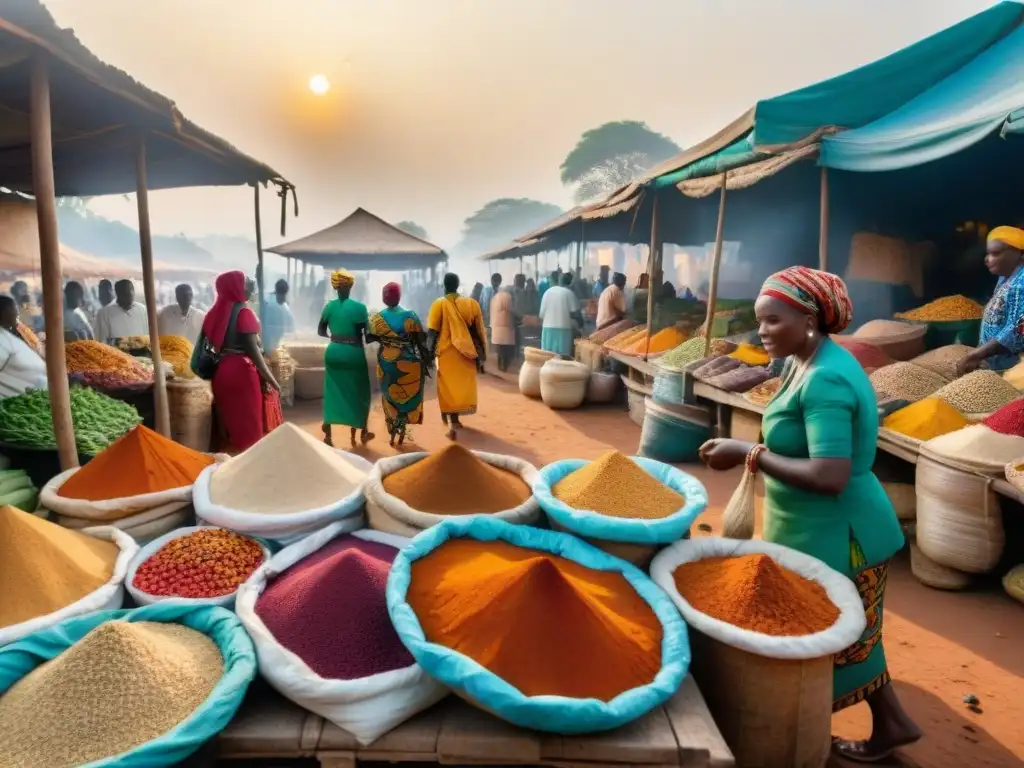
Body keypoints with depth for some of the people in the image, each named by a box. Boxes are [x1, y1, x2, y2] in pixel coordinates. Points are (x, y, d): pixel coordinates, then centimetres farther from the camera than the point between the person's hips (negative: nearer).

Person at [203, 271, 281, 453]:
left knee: (230, 420, 14)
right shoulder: (244, 313, -12)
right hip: (242, 371, -7)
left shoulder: (217, 312, 9)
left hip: (222, 371, 7)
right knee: (250, 423, 1)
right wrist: (271, 379, -14)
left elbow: (213, 344, 10)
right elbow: (253, 350, -17)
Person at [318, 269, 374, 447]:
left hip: (333, 352, 4)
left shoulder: (329, 306, 0)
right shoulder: (359, 307, -12)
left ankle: (328, 434, 10)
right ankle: (362, 432, 24)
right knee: (359, 392, 12)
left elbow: (321, 331, 9)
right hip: (353, 354, -3)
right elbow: (366, 336, -12)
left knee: (332, 392, 10)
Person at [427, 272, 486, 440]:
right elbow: (479, 331, 3)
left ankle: (452, 422, -6)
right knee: (463, 386, 15)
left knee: (449, 387, 5)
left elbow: (432, 332, -8)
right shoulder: (471, 303, 1)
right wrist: (480, 356, 9)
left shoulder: (439, 304, -5)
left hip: (447, 353, -2)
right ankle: (454, 420, 27)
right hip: (467, 353, 2)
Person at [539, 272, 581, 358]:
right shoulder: (569, 293, -3)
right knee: (562, 356, -1)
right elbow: (575, 313, -5)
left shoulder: (548, 291, 7)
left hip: (548, 328, 4)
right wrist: (581, 321, 13)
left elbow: (542, 313, 7)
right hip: (563, 328, -4)